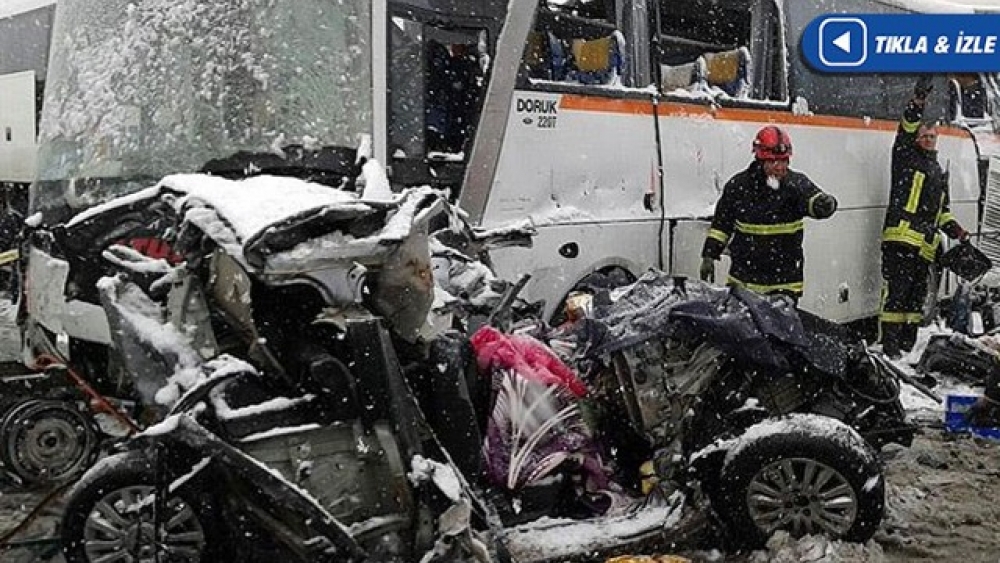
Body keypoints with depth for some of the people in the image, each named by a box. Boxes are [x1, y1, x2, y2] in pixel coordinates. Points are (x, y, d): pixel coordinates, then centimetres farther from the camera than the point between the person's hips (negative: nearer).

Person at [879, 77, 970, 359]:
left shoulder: (939, 172, 27)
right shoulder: (906, 158, 7)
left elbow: (942, 211, 30)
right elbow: (906, 130, -11)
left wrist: (958, 233, 18)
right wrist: (918, 99, -21)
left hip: (925, 246, 8)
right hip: (901, 237, -8)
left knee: (916, 296, 10)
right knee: (896, 292, -11)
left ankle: (908, 347, 16)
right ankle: (890, 347, -10)